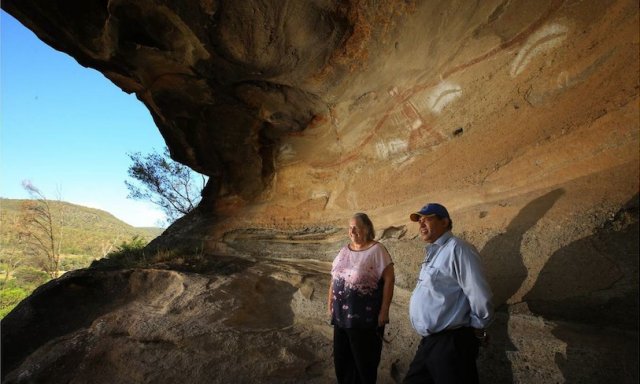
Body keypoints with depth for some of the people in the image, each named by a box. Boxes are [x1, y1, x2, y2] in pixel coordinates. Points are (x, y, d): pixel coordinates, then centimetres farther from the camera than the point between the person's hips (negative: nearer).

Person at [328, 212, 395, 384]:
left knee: (364, 360, 8)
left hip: (366, 317, -6)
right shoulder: (344, 250, 9)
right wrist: (330, 304, 13)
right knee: (341, 358, 15)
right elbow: (334, 279, 15)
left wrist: (384, 311, -15)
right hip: (341, 315, 6)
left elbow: (389, 279, -13)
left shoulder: (376, 250, -10)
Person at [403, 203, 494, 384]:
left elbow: (479, 295, -21)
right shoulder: (432, 253, 15)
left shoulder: (456, 249, -15)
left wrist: (477, 329, -8)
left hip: (451, 342, -9)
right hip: (429, 341, 9)